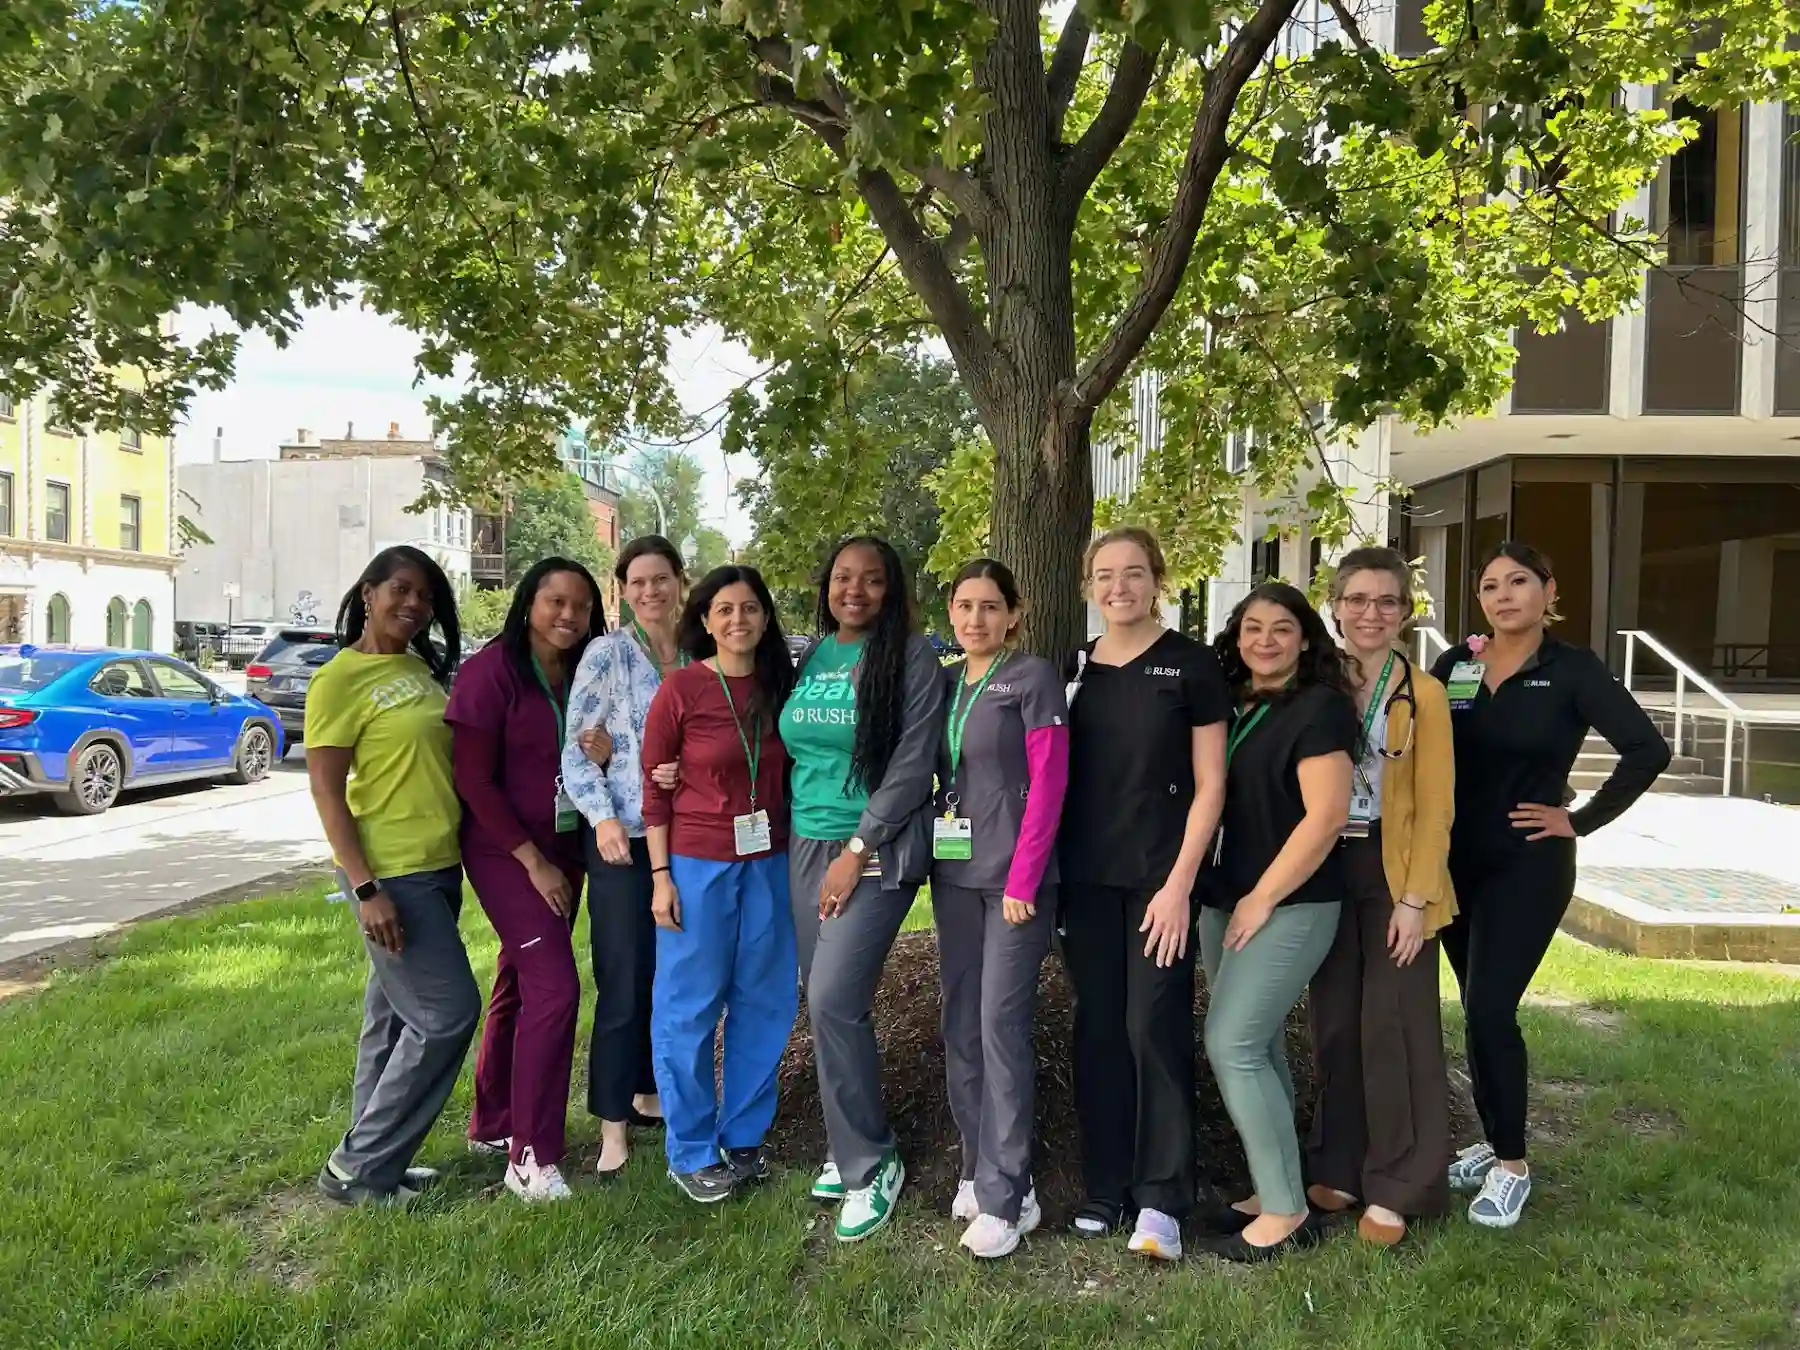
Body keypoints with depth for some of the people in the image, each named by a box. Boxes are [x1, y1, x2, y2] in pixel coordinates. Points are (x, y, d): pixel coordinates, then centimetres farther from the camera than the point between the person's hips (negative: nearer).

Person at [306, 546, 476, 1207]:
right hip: (392, 875, -8)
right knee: (448, 1012, -6)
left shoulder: (421, 668, 11)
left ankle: (374, 1162, 27)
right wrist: (365, 888, -20)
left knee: (396, 1015, 14)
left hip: (439, 868, 8)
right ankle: (358, 1166, 9)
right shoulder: (340, 679, -12)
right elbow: (325, 789, -15)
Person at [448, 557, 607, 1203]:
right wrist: (533, 861, -14)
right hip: (505, 849, -7)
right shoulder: (493, 670, -14)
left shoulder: (583, 677, 5)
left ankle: (492, 1124, 31)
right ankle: (530, 1158, -4)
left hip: (564, 847, 7)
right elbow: (473, 779, -15)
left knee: (521, 983, 15)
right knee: (554, 986, -14)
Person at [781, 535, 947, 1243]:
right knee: (824, 999, 9)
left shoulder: (911, 657, -6)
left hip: (876, 851, -6)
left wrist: (857, 850, -14)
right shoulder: (810, 658, 10)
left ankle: (872, 1164, 5)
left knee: (834, 1000, -12)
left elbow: (913, 764, -12)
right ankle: (849, 1144, 25)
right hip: (807, 845, 6)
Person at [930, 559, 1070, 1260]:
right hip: (953, 875, 6)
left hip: (1014, 878, -6)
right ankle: (979, 1167, 25)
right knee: (961, 1027, 10)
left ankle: (1004, 1194, 4)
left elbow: (1048, 782, -11)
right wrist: (926, 855, 6)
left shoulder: (1032, 677, -5)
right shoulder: (944, 683, 11)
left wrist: (1023, 880, -15)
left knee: (1002, 1026, -6)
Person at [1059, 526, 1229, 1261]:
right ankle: (1105, 1185, 22)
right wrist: (1050, 873, 6)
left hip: (1160, 877, -4)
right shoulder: (1073, 667, 7)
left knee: (1155, 1028, -2)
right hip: (1086, 880, 4)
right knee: (1098, 1029, 9)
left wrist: (1179, 883, -13)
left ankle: (1161, 1198, 10)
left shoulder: (1191, 663, -4)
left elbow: (1209, 784, -6)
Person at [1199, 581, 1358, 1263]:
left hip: (1291, 905, -7)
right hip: (1226, 900, 7)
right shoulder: (1230, 708, 10)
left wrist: (1262, 898, -14)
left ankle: (1288, 1212, 1)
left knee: (1231, 1045, -10)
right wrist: (1227, 896, 7)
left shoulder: (1319, 706, -10)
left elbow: (1326, 816, -16)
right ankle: (1272, 1190, 24)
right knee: (1258, 1047, 12)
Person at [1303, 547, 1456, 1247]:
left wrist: (1416, 899, -12)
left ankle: (1398, 1187, 12)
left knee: (1393, 1026, -2)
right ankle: (1338, 1167, 24)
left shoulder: (1423, 694, -5)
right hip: (1328, 869, 4)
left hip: (1394, 873, -3)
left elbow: (1436, 806, -7)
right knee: (1334, 1023, 9)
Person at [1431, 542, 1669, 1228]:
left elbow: (1647, 749, -12)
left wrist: (1581, 821, -10)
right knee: (1480, 1009, 13)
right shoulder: (1454, 665, 3)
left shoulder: (1573, 670, -7)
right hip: (1455, 861, 4)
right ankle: (1493, 1141, 28)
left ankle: (1511, 1165, 6)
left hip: (1528, 866, -4)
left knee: (1490, 1010, -10)